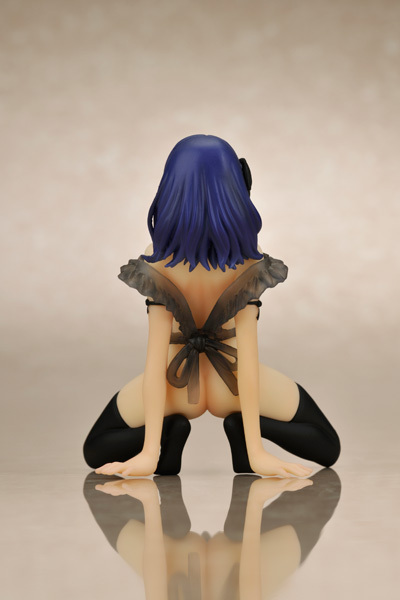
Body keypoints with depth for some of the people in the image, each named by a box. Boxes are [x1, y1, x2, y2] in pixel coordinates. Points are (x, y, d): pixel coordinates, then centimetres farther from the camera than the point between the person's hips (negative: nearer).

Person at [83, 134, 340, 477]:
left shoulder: (156, 263, -19)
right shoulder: (248, 262, -20)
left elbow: (156, 359, -21)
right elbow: (247, 357, -22)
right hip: (230, 385, 0)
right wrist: (256, 451, -20)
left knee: (96, 451, 23)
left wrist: (149, 452, -19)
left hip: (176, 385, 1)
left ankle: (169, 433, -5)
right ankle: (243, 425, -6)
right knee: (326, 447, 20)